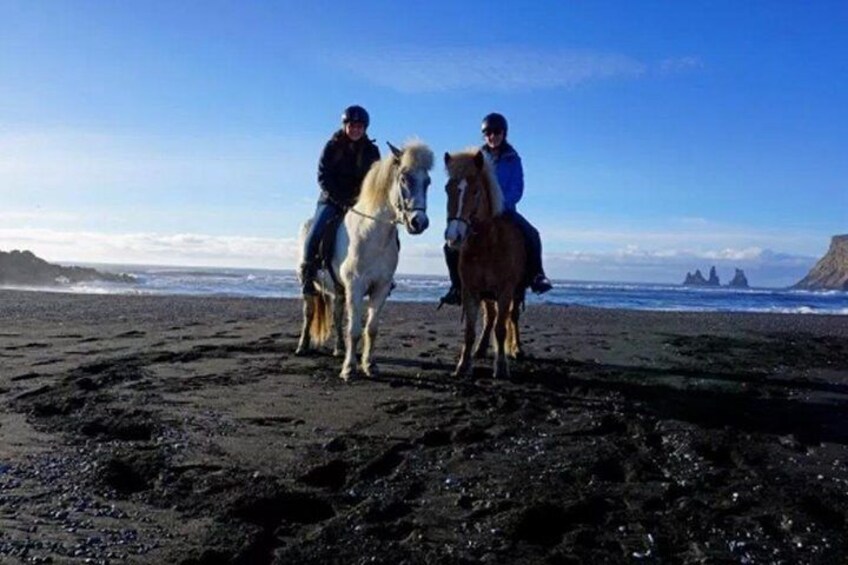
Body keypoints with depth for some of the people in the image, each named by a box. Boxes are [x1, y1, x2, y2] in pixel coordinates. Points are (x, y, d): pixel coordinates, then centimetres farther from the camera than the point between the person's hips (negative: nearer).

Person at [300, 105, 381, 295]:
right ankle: (308, 273, -3)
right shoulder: (332, 147, -3)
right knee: (314, 236, -20)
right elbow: (323, 177, -9)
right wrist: (341, 199, -18)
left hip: (360, 201, 2)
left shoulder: (371, 151, 2)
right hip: (332, 200, -1)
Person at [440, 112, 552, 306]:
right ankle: (457, 287, -1)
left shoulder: (512, 159, 3)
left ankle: (536, 276, -15)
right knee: (452, 244, -15)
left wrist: (502, 203, -23)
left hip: (505, 209, -1)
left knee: (532, 235, -28)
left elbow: (517, 189, -5)